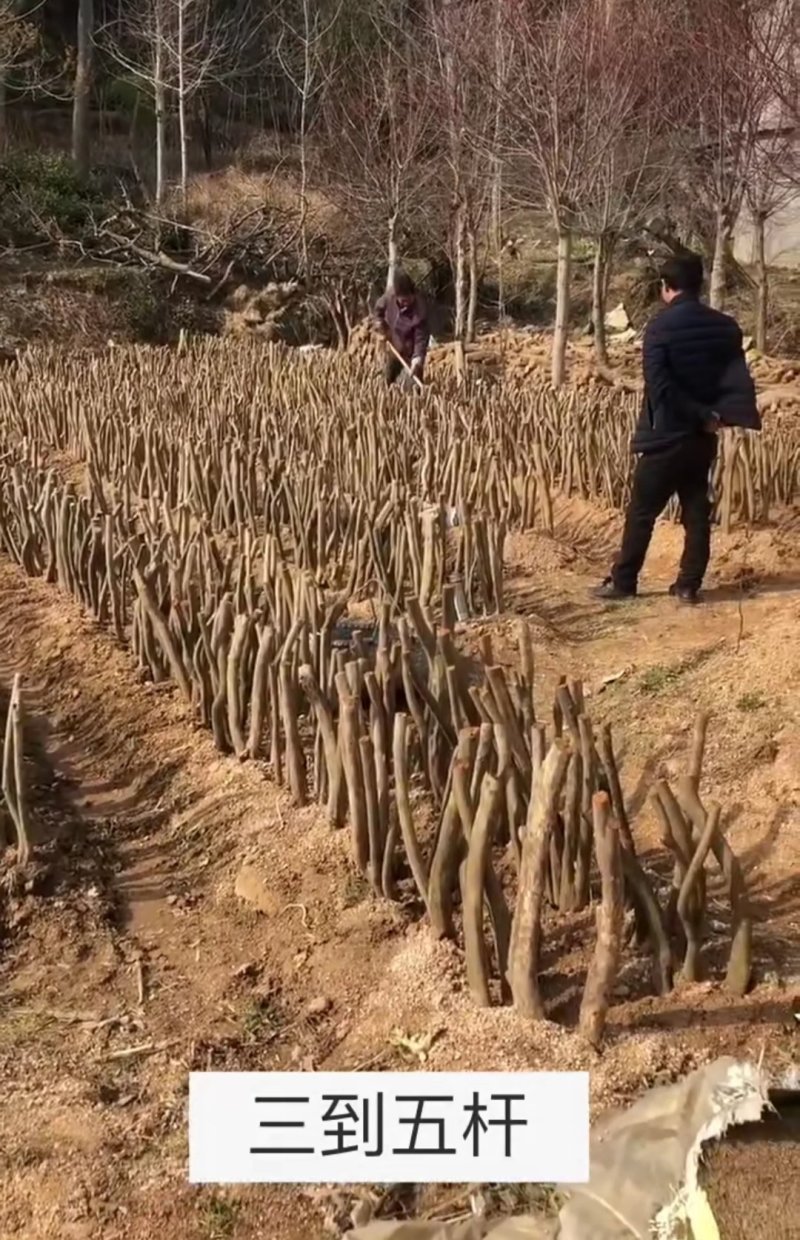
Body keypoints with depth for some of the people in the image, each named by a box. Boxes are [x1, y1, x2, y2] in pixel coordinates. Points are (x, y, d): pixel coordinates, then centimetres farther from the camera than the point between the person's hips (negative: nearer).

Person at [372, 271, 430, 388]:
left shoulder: (420, 310, -30)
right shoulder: (389, 297, -16)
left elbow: (421, 339, -27)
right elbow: (378, 310, 7)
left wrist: (418, 358, -38)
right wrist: (380, 324, -9)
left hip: (411, 354, -6)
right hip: (394, 350, 6)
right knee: (387, 382, 19)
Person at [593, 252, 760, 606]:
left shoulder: (661, 327, -12)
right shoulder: (725, 327, 3)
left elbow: (660, 386, -19)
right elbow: (739, 378, -5)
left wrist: (700, 415, -13)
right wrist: (719, 414, -14)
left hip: (666, 435, -4)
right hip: (703, 436, 5)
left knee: (641, 513, 4)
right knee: (697, 511, 10)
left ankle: (623, 582, 10)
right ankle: (688, 585, 12)